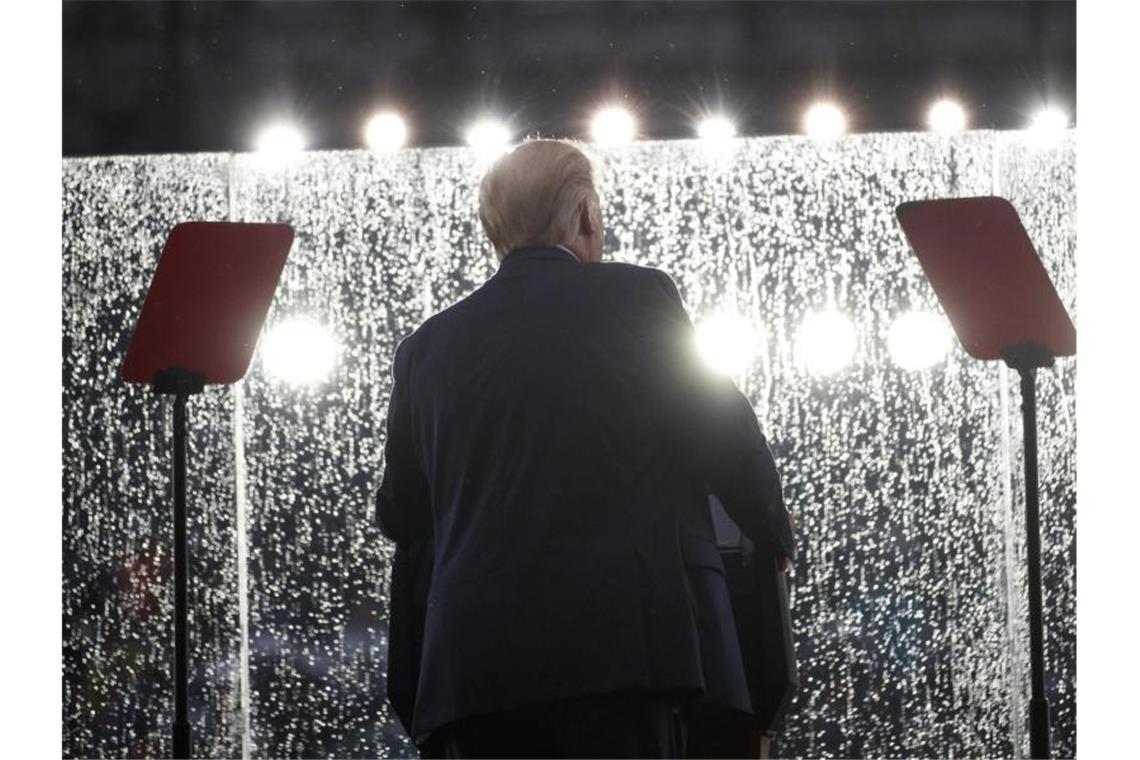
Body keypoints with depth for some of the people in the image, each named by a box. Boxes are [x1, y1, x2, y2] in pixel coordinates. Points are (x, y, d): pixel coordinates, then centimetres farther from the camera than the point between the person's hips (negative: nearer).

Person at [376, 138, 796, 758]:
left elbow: (399, 519, 21)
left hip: (471, 661, 4)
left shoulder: (427, 346, 14)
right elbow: (728, 442, 3)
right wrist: (776, 537, 23)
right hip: (620, 639, -3)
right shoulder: (637, 296, 3)